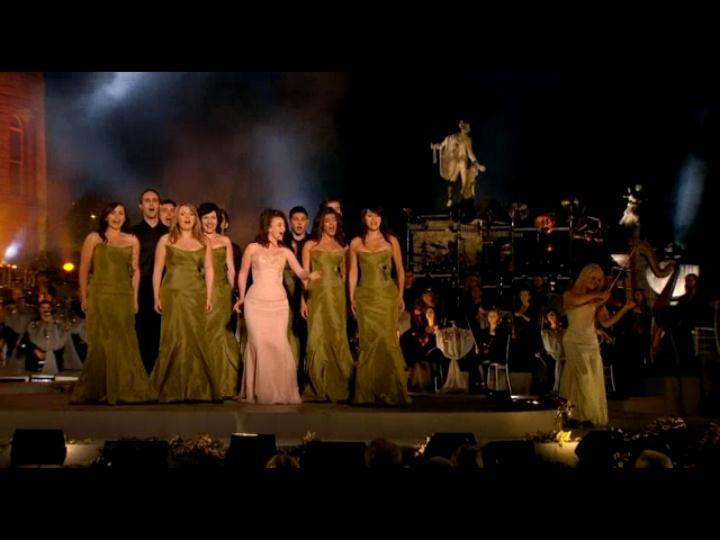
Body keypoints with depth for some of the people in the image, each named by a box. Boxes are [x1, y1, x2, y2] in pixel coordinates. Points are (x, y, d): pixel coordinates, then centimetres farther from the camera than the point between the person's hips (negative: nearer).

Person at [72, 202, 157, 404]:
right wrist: (84, 297, -2)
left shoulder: (132, 241, 10)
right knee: (102, 343, 0)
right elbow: (83, 270, 3)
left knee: (124, 343, 0)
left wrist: (134, 298, 4)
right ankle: (100, 390, 6)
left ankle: (124, 389, 6)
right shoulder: (94, 239, 4)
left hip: (124, 298, 2)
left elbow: (135, 271, 10)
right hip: (100, 296, -2)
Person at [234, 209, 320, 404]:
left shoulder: (285, 252, 9)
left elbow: (300, 272, -2)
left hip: (278, 303, 2)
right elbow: (243, 274, 12)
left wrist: (309, 275, -22)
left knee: (279, 345, -5)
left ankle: (280, 391, 5)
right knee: (259, 344, -4)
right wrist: (241, 297, 10)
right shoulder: (253, 248, 5)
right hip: (256, 302, -2)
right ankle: (259, 391, 6)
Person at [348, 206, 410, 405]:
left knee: (387, 340, -7)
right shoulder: (356, 243, 9)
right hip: (365, 297, 1)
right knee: (368, 342, -1)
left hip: (387, 295, -1)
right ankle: (368, 392, 4)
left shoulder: (391, 241, 7)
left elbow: (400, 271, 9)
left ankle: (391, 391, 0)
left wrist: (400, 295, 3)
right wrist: (352, 298, 3)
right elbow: (353, 273, 10)